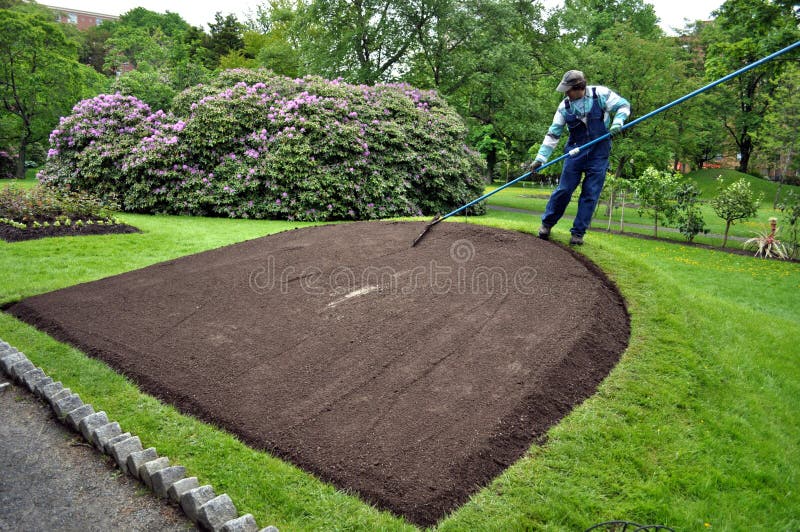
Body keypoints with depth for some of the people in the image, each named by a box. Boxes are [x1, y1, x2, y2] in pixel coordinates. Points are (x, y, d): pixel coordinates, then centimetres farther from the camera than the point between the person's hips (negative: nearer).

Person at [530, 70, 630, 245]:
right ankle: (547, 223, 17)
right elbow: (553, 134, 0)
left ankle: (578, 232, 10)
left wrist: (617, 121, -16)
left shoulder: (601, 94, -7)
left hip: (599, 154, -1)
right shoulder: (565, 106, -1)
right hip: (575, 152, 1)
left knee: (591, 194, 1)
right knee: (564, 189, 0)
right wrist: (541, 157, -7)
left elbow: (623, 105, 4)